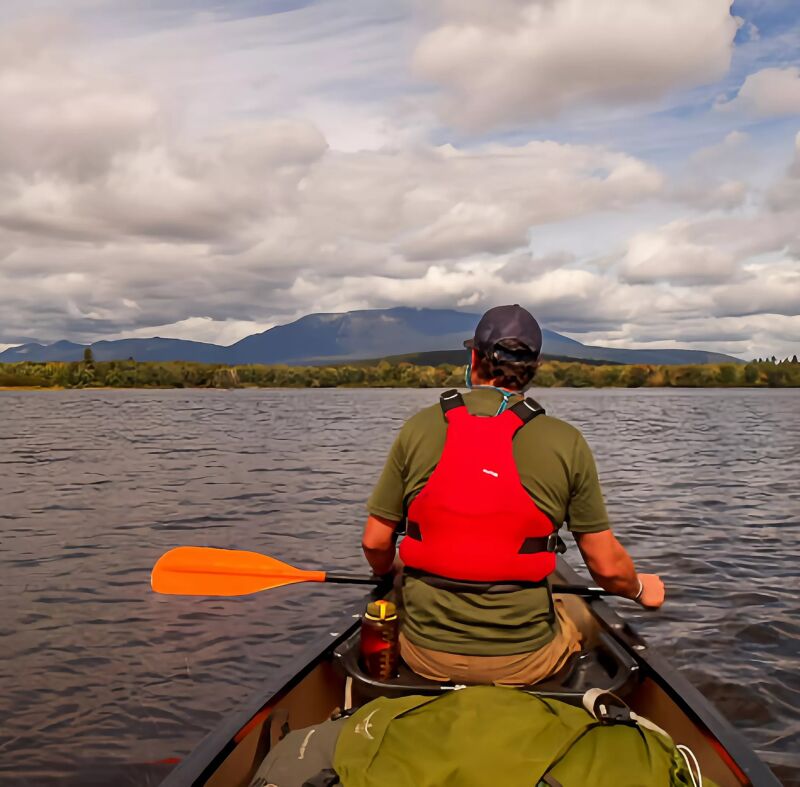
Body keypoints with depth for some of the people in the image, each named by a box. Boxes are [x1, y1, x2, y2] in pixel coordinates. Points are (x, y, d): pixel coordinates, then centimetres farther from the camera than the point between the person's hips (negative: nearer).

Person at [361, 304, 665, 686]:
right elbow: (607, 565, -4)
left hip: (426, 656, 1)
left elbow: (375, 542, -1)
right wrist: (641, 589, 19)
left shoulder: (419, 428, -7)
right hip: (525, 661, 0)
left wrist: (388, 572, 22)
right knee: (580, 614, 31)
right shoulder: (566, 442, -9)